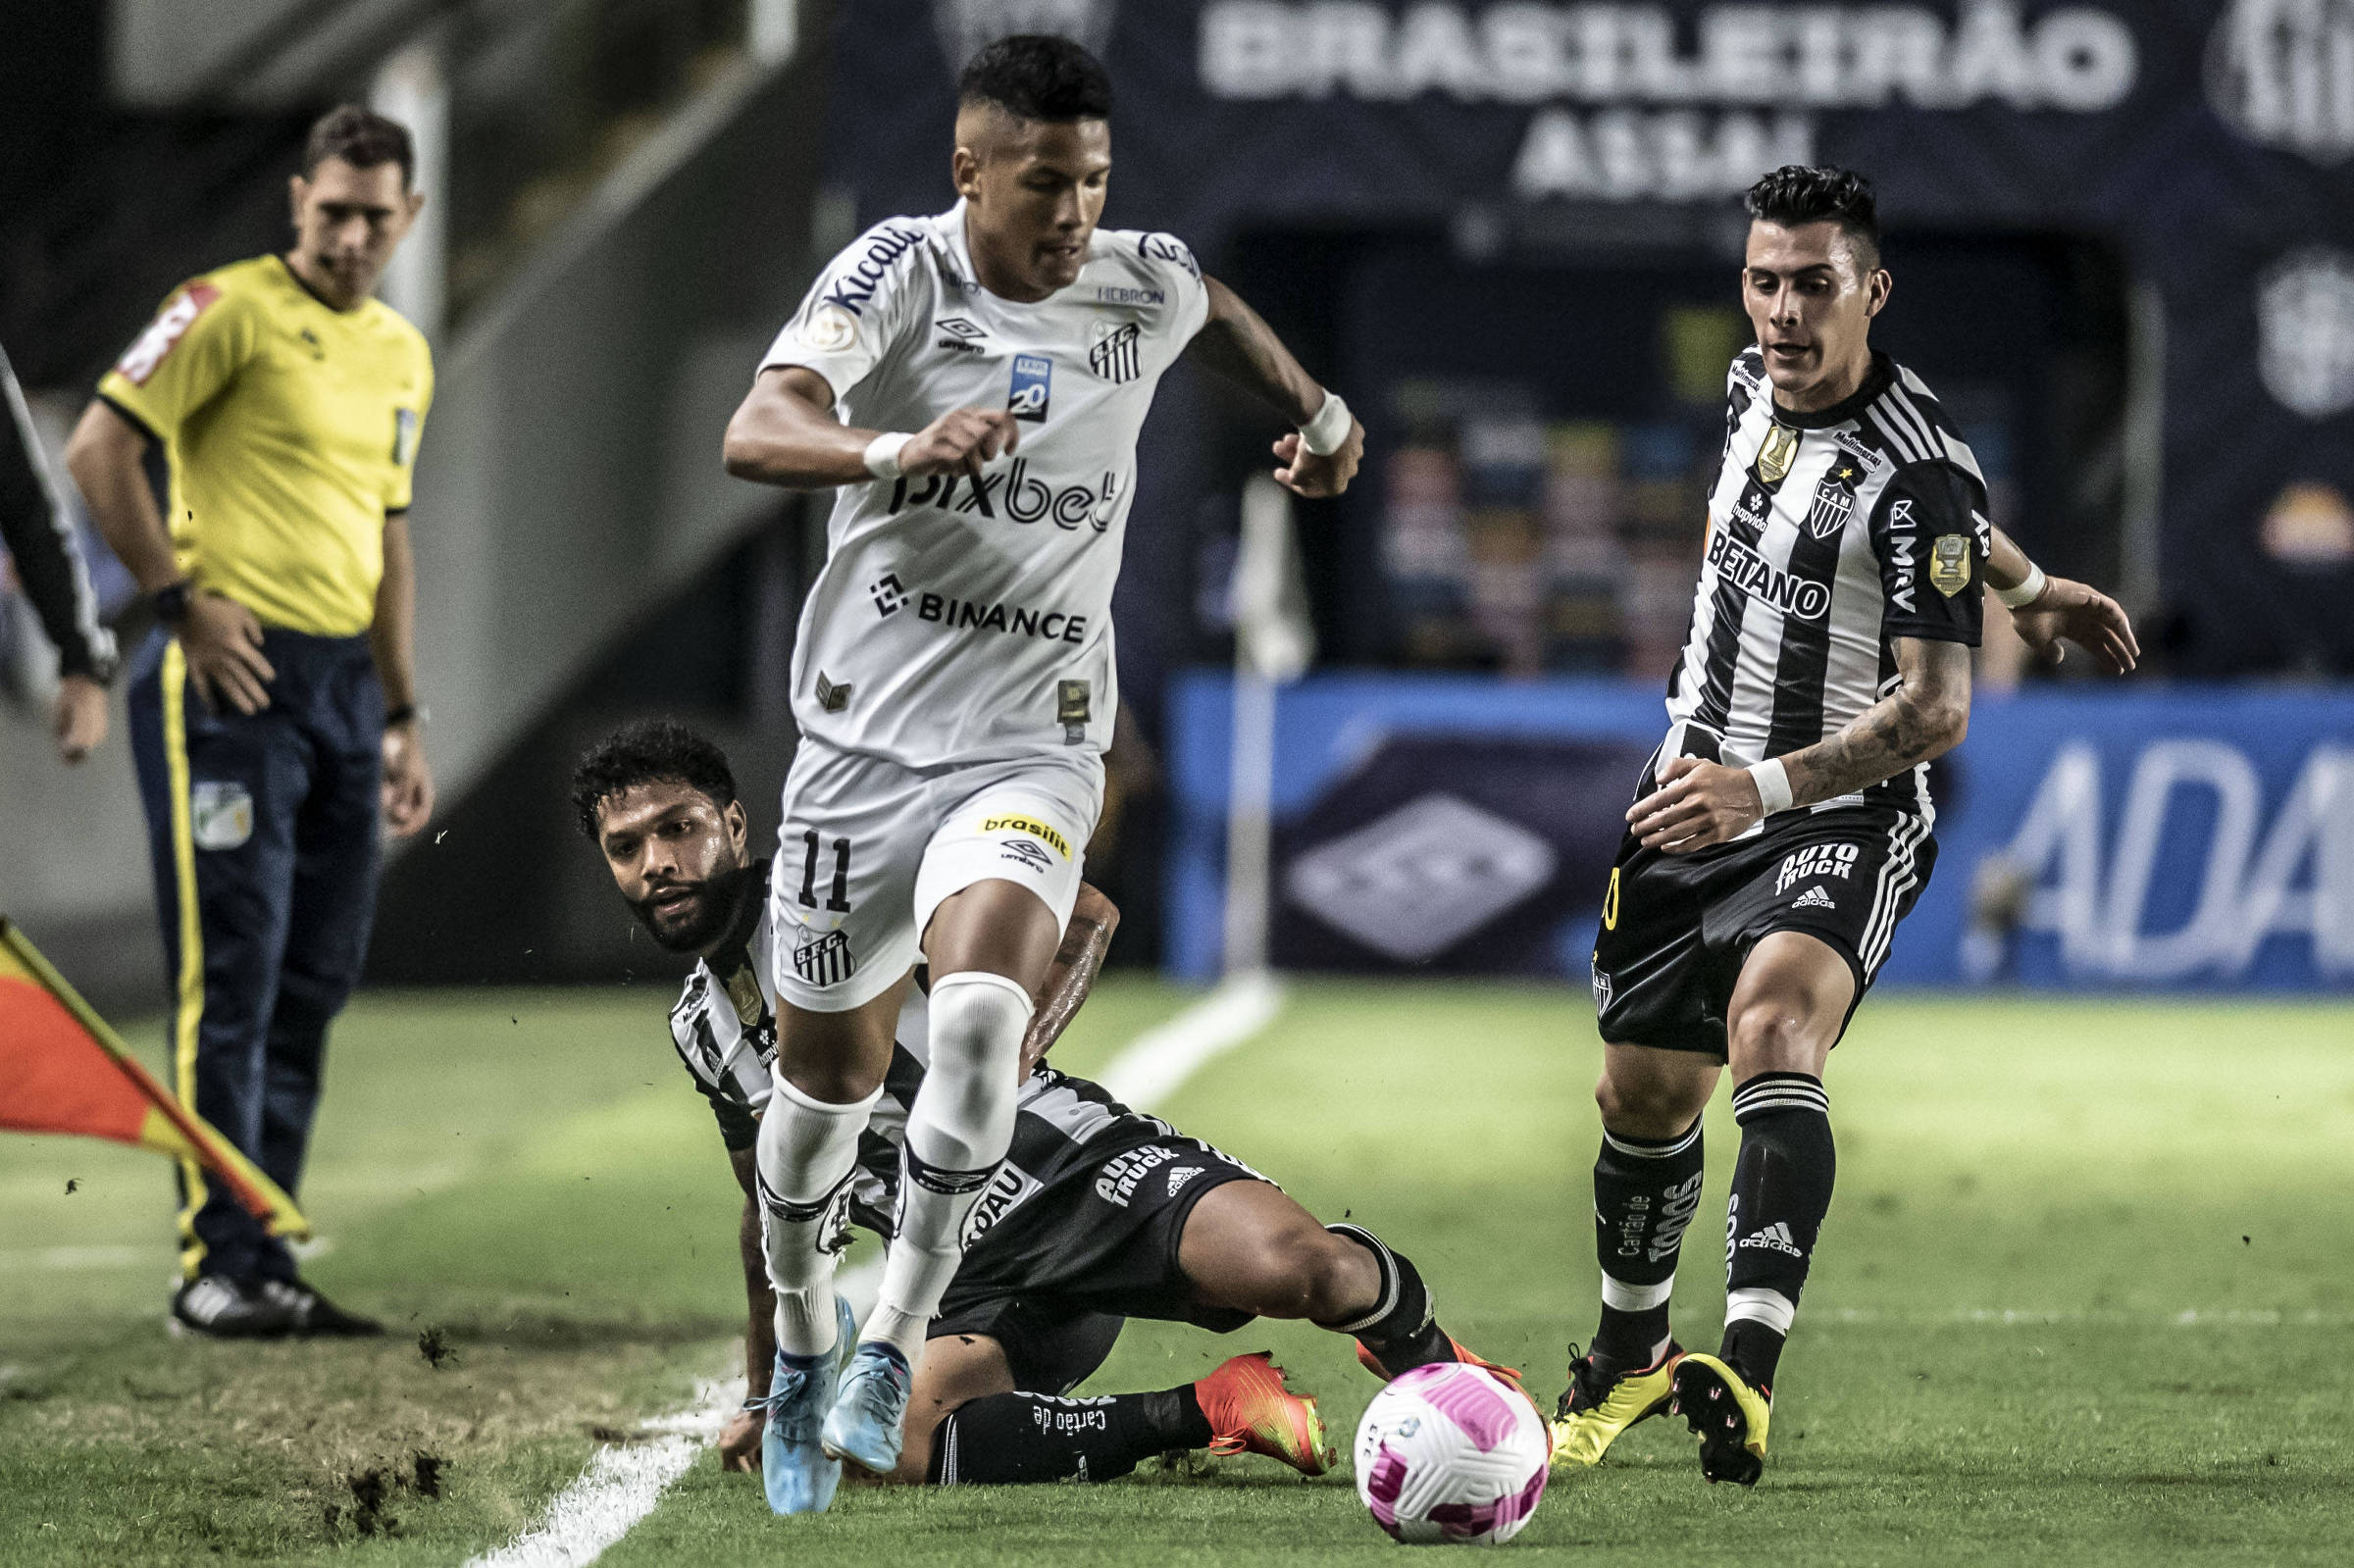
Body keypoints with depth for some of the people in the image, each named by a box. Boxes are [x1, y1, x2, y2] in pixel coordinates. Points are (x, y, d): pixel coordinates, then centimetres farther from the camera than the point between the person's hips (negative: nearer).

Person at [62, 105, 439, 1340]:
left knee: (314, 982, 7)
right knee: (231, 978, -8)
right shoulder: (232, 310, -6)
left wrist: (401, 716, 22)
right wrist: (181, 598, -13)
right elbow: (99, 449, -11)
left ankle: (266, 1260, 13)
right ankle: (220, 1262, -6)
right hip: (233, 676, -7)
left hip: (342, 683, 7)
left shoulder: (402, 356, 17)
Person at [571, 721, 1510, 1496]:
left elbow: (1086, 917, -1)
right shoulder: (700, 1030, 18)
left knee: (1298, 1267, -34)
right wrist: (764, 1400, 36)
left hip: (1080, 1166, -5)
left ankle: (1424, 1356, 3)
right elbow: (773, 1211, 33)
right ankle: (1208, 1413, -14)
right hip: (983, 1284, 5)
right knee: (904, 1450, -30)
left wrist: (1010, 1053, -17)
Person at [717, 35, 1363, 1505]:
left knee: (979, 1009, -27)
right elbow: (758, 434, -29)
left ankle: (896, 1345, -14)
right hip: (866, 736, 0)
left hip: (1033, 744, 1)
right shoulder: (902, 270, -12)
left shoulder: (1145, 285, -1)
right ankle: (801, 1340, 38)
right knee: (831, 1070, 10)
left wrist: (1319, 410, 26)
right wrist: (900, 451, -45)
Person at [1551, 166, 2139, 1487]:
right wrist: (2026, 586, 33)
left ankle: (1747, 1368, -47)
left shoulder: (1916, 467, -21)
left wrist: (1768, 788, -34)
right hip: (1696, 795, 7)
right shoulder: (1753, 385, 2)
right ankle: (1630, 1358, 41)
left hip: (1842, 820, -7)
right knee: (1643, 1092, 13)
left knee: (1773, 1021, -33)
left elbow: (1935, 709, -24)